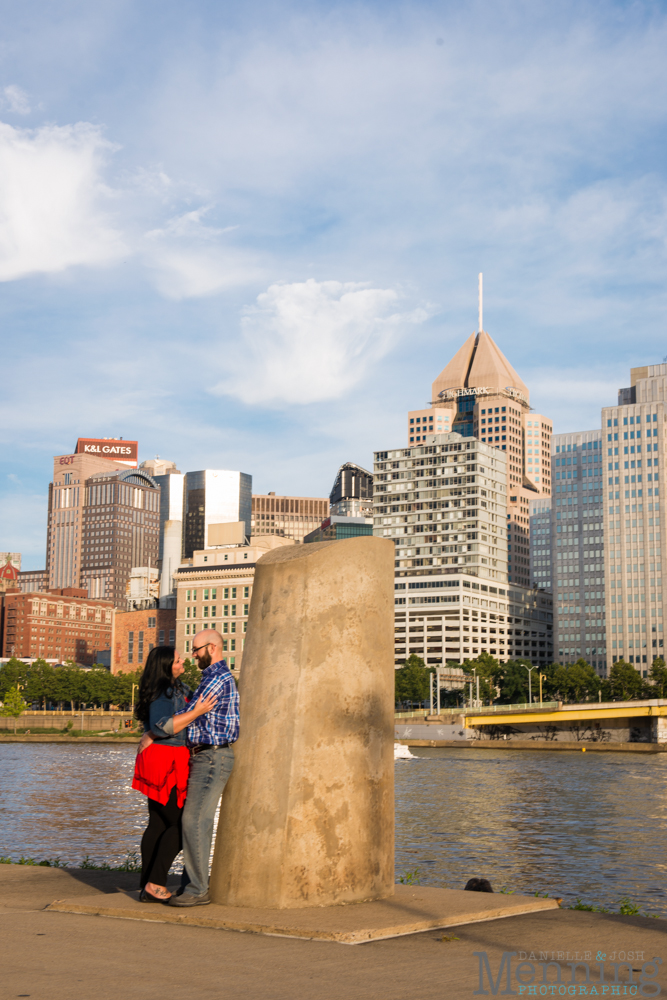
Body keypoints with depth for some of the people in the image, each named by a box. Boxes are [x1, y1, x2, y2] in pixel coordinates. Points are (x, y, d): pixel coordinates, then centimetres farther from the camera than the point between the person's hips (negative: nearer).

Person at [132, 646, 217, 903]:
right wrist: (196, 712, -22)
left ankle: (148, 887, 12)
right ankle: (155, 883, -5)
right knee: (180, 824, -5)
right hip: (166, 763, -10)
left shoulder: (178, 688, 16)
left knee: (158, 824, 9)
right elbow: (161, 727, -24)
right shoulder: (162, 692, -15)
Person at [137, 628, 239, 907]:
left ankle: (197, 890, -8)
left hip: (211, 758, -11)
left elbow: (189, 716, -18)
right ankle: (193, 885, 15)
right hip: (205, 757, 11)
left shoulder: (218, 678, -14)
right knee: (197, 823, 11)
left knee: (194, 822, -11)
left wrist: (152, 734, -11)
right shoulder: (216, 677, 20)